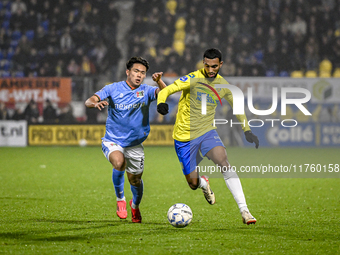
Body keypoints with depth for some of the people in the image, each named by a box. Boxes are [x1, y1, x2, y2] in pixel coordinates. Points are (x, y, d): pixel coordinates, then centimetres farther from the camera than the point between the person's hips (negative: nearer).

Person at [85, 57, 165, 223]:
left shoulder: (146, 91, -3)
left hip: (135, 145, 2)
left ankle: (135, 205, 44)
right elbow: (89, 101, -13)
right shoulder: (113, 89, -6)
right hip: (113, 141, -2)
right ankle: (120, 199, -9)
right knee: (118, 162, -33)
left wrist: (159, 81, -41)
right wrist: (96, 103, -37)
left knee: (135, 180, 9)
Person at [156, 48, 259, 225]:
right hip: (185, 136, -2)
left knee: (224, 163, -26)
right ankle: (203, 183, 41)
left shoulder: (223, 85, 2)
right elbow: (166, 91, -19)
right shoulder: (193, 79, -13)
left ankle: (244, 210, -27)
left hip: (207, 132, 2)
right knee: (193, 184, 0)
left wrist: (247, 130, 18)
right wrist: (161, 103, -41)